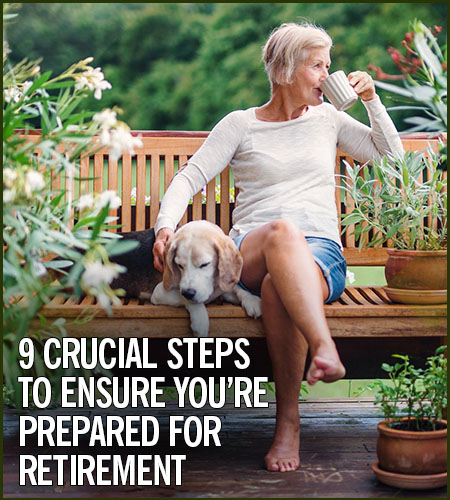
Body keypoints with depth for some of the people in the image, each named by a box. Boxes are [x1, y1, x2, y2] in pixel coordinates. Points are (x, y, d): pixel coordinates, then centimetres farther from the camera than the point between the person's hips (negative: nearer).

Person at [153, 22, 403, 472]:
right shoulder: (240, 124, 13)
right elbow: (190, 177, 4)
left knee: (279, 288, -37)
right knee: (282, 231, -40)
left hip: (321, 253, 1)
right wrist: (167, 225, -14)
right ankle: (324, 348, -53)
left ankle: (288, 419, -30)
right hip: (250, 255, -1)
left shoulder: (327, 118, 21)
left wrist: (372, 100, 14)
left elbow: (390, 155, 27)